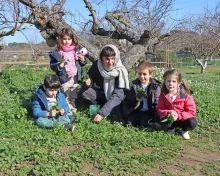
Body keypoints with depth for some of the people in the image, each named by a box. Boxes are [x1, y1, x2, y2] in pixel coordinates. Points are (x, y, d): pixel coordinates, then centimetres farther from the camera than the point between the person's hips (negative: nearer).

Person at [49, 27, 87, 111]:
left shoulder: (76, 51, 8)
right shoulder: (57, 53, -6)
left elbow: (81, 64, 19)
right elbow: (52, 65, -3)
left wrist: (83, 60, -4)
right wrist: (59, 65, -23)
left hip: (75, 78, 5)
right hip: (64, 79, -4)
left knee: (73, 98, 18)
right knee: (66, 99, -1)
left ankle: (73, 109, 32)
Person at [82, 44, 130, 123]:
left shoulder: (120, 71, -27)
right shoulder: (97, 65, -17)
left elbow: (117, 95, -32)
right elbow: (91, 78, 0)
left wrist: (102, 113, -39)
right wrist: (88, 82, -27)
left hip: (115, 97, -2)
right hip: (102, 93, 3)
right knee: (85, 94, -25)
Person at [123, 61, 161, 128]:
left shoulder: (155, 86, -8)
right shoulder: (135, 84, 1)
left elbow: (157, 103, -7)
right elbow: (129, 98, 2)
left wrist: (155, 116, -17)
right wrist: (136, 99, -20)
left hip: (149, 111, -3)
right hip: (137, 110, 3)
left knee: (144, 124, -22)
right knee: (130, 122, -13)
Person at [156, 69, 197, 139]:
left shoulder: (185, 95, -20)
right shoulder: (163, 95, -12)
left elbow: (192, 112, -19)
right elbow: (159, 110, -9)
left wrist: (178, 116, -30)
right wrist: (168, 113, -29)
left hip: (182, 119, -2)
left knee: (193, 123, -31)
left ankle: (184, 130, 2)